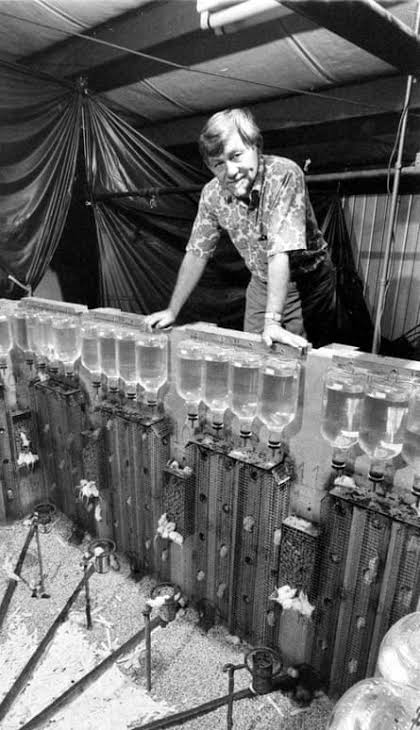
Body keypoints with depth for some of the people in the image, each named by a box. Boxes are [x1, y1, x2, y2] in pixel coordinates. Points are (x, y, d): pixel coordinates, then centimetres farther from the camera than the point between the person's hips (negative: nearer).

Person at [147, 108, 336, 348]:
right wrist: (172, 311, 0)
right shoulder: (212, 194, -9)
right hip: (262, 284, 4)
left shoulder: (285, 175, -26)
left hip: (308, 283, -4)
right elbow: (197, 253, -1)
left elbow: (281, 251, -33)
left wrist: (272, 321, -37)